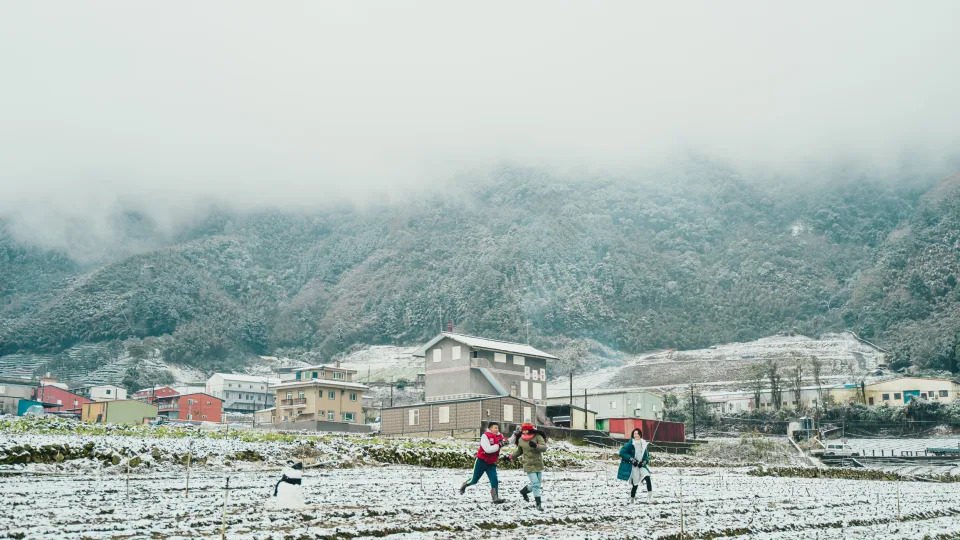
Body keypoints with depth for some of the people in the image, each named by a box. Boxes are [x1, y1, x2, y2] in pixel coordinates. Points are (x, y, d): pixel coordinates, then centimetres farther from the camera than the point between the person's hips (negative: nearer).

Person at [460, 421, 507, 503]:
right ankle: (465, 485, 40)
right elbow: (488, 449, -29)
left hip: (491, 463, 4)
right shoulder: (485, 436, -20)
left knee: (494, 481, -10)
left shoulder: (500, 436, -1)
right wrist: (498, 445, -31)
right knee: (474, 480, 11)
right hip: (481, 461, -4)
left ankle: (495, 498, -7)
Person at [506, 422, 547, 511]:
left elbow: (544, 448, -21)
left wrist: (536, 446, -37)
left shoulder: (538, 437, -9)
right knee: (535, 484, -12)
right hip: (529, 465, -1)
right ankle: (538, 504, -1)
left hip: (539, 464, 1)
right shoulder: (520, 439, -1)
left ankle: (524, 491, 40)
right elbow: (519, 451, 17)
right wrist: (511, 457, 12)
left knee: (538, 483, 15)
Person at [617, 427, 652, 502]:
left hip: (641, 465, 3)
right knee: (635, 483, 3)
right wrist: (632, 460, -17)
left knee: (647, 477, -19)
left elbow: (647, 456, 13)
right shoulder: (630, 444, -12)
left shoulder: (643, 444, 3)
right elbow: (622, 453, -16)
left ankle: (650, 495, -15)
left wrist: (644, 461, -7)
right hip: (632, 467, -3)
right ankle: (632, 498, 24)